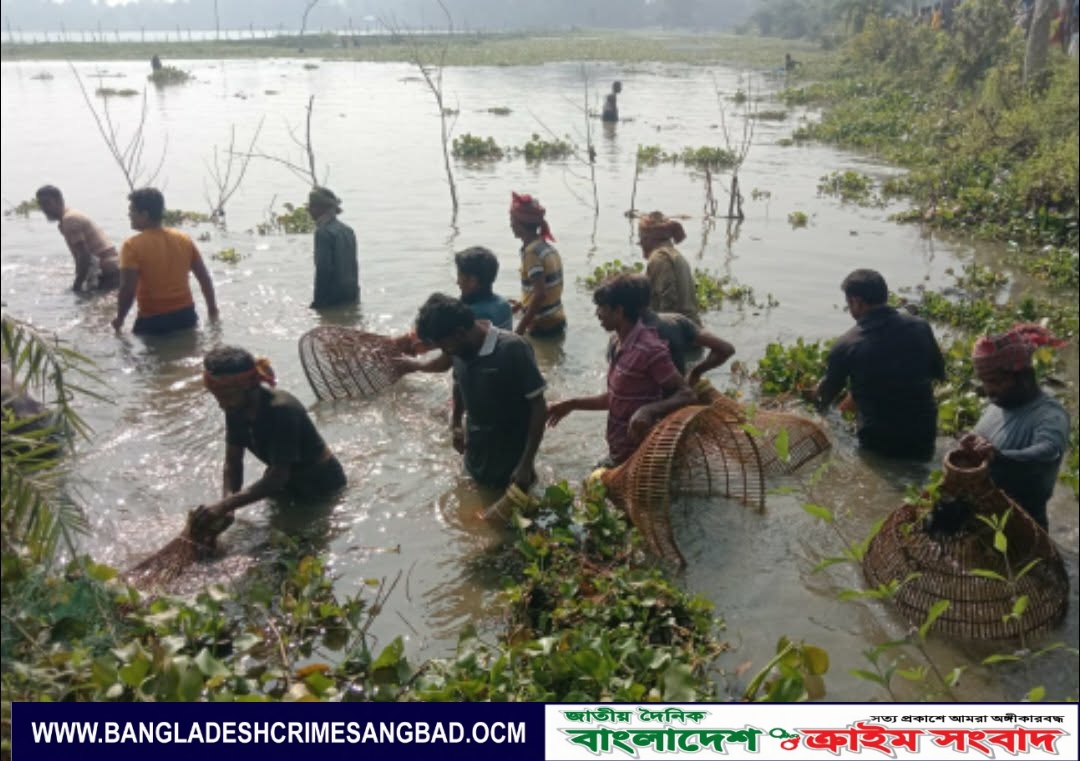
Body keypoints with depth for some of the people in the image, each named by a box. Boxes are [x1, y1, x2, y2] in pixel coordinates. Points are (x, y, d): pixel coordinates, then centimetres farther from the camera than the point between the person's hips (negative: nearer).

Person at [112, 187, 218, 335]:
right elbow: (204, 277, 6)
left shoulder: (133, 245, -15)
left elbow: (128, 289, -22)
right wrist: (212, 308, 19)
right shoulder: (184, 239, 1)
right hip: (185, 315, 5)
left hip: (153, 320, -5)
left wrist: (119, 319, -6)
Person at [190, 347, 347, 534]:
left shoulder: (281, 410, -35)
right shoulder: (237, 409, -12)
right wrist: (227, 503, -28)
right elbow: (233, 462, -10)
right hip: (287, 486, 7)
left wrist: (225, 506, -42)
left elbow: (278, 476, -37)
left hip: (321, 486, -7)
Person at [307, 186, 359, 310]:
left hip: (333, 299, -8)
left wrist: (317, 302, -15)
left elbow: (323, 269, -19)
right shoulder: (347, 230, 11)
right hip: (352, 296, 8)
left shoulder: (323, 232, -15)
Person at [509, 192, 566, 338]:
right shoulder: (547, 247, 9)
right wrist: (522, 304, 27)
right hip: (556, 321, 9)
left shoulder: (531, 252, -18)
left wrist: (519, 329, -23)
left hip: (542, 326, -9)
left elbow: (540, 294, -26)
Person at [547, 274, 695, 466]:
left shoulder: (650, 350, -22)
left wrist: (648, 411, -37)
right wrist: (572, 404, 16)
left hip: (636, 458, -9)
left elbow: (687, 395, -22)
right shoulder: (620, 344, 7)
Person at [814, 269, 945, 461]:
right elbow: (939, 373, 10)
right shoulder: (920, 327, -5)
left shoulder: (846, 345, -14)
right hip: (924, 436, 3)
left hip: (878, 443, -3)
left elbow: (829, 390, 3)